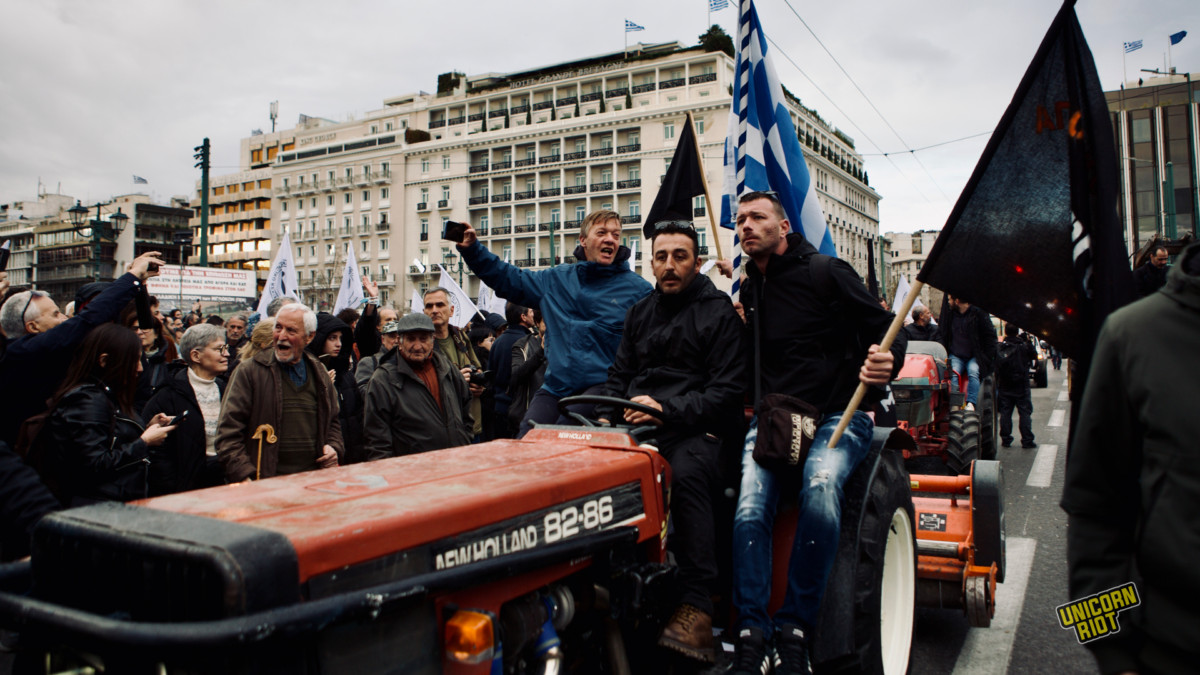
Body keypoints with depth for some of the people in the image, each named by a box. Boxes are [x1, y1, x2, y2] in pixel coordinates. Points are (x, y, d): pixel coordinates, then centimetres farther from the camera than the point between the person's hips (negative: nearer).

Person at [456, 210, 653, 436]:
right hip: (555, 387, 4)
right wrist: (471, 249, 15)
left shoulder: (637, 288, 2)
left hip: (602, 386, -4)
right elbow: (507, 278, 23)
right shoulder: (556, 279, 15)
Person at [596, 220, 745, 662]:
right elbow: (620, 375, 22)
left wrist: (667, 409, -22)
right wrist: (606, 417, 1)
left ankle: (696, 608, -34)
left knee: (686, 473, -37)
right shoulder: (639, 314, 21)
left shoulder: (720, 313, 2)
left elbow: (728, 390, -8)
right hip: (637, 425, 6)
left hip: (696, 430, -5)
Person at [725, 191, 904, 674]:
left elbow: (885, 327, -3)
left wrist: (885, 363, -24)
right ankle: (753, 635, -12)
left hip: (836, 416, -4)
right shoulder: (749, 290, 16)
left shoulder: (825, 273, -2)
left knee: (820, 490, -34)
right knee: (749, 511, -22)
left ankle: (795, 628, -18)